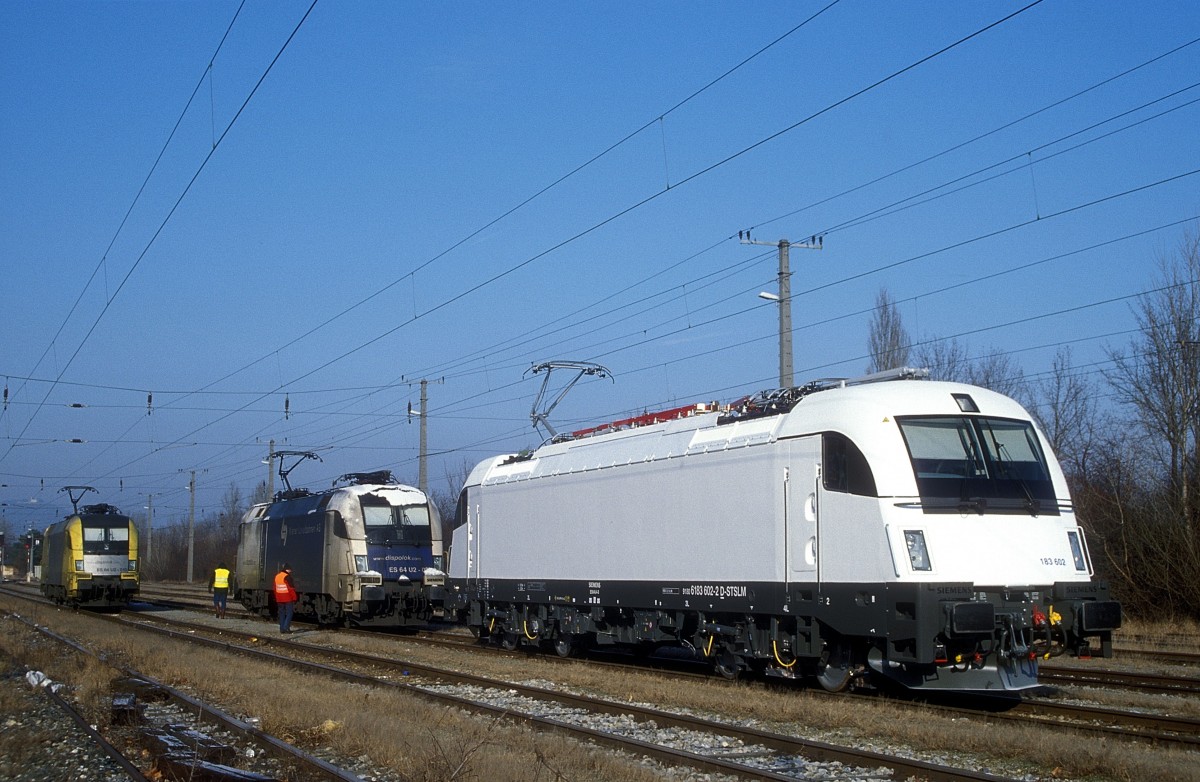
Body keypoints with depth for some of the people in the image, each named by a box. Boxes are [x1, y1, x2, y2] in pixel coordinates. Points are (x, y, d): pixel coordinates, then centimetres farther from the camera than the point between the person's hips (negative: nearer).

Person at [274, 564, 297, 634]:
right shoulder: (287, 577, -15)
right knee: (289, 613, 0)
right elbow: (291, 588, -16)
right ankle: (286, 627, -8)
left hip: (279, 599, 7)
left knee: (282, 614, 12)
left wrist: (276, 599, 20)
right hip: (288, 599, -7)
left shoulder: (277, 576, 10)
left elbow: (275, 588, 15)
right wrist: (294, 598, -10)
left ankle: (282, 628, 11)